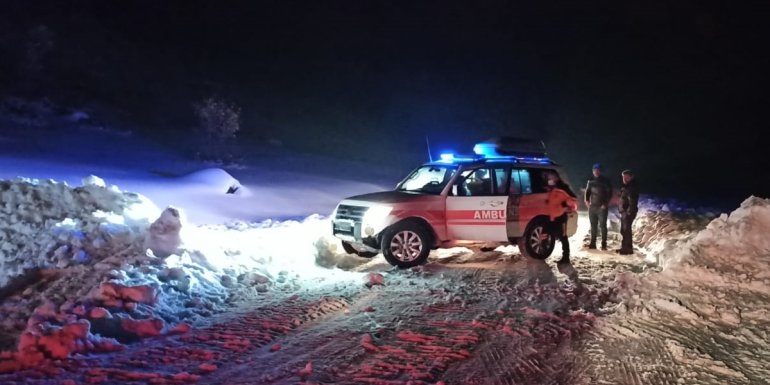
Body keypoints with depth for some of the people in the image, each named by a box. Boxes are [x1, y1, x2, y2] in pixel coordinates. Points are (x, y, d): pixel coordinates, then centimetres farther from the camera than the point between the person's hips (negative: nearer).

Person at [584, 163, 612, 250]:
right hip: (592, 206, 4)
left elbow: (609, 193, -4)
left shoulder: (605, 181, -3)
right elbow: (587, 191, 16)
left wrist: (606, 204, -12)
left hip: (602, 207, -4)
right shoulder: (591, 181, 9)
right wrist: (587, 200, 0)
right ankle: (593, 243, 14)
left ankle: (604, 244, -1)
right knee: (593, 226, 8)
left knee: (602, 226, -5)